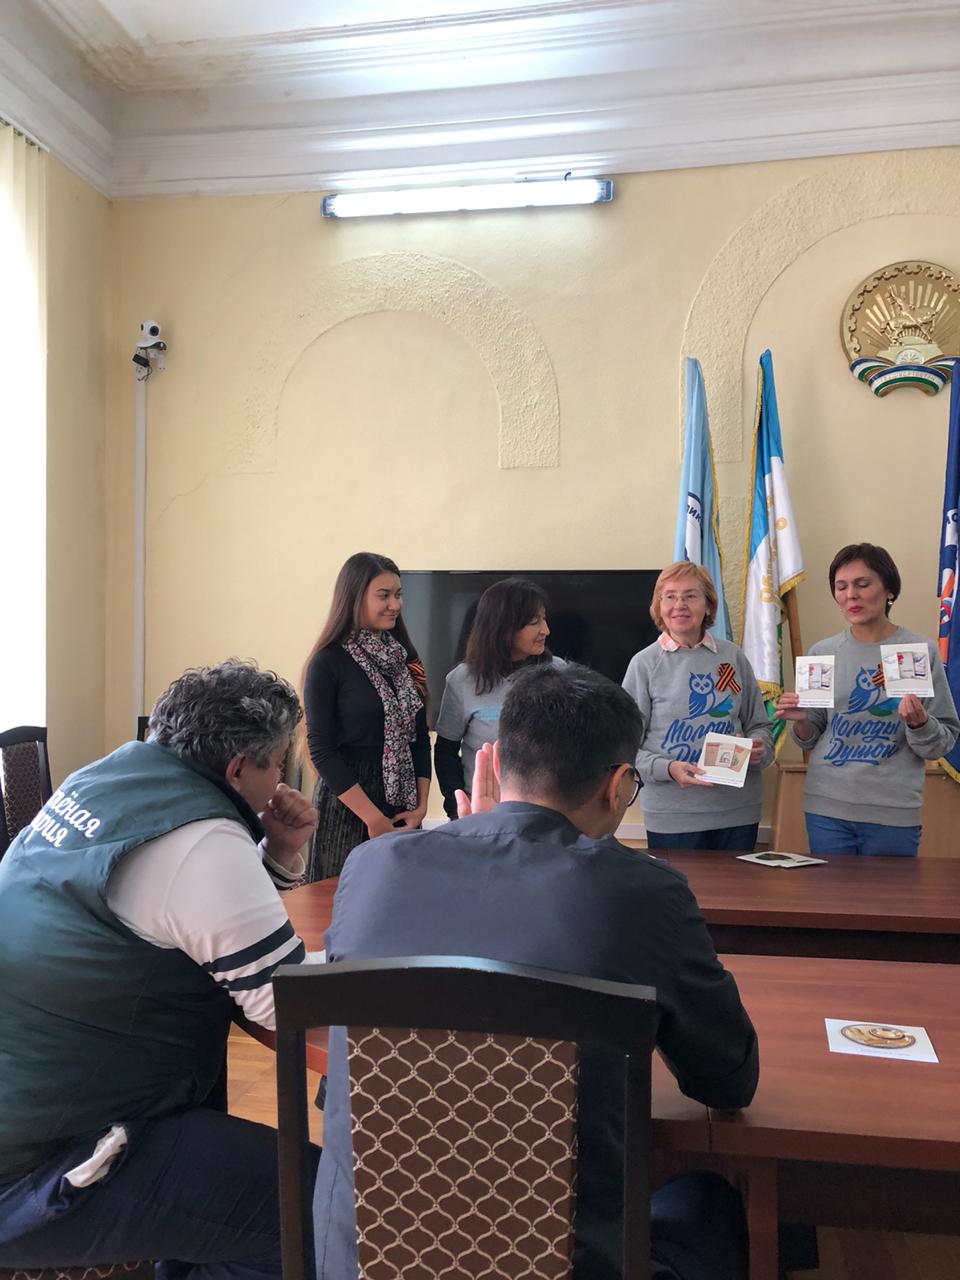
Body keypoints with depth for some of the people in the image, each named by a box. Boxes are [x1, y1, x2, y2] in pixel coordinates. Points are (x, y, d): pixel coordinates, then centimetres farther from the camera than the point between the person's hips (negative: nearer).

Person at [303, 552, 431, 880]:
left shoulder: (406, 658, 7)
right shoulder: (328, 663, -9)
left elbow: (420, 738, 8)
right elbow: (321, 749, -12)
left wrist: (421, 805, -3)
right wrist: (374, 819, -14)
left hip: (403, 807, 5)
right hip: (347, 803, -5)